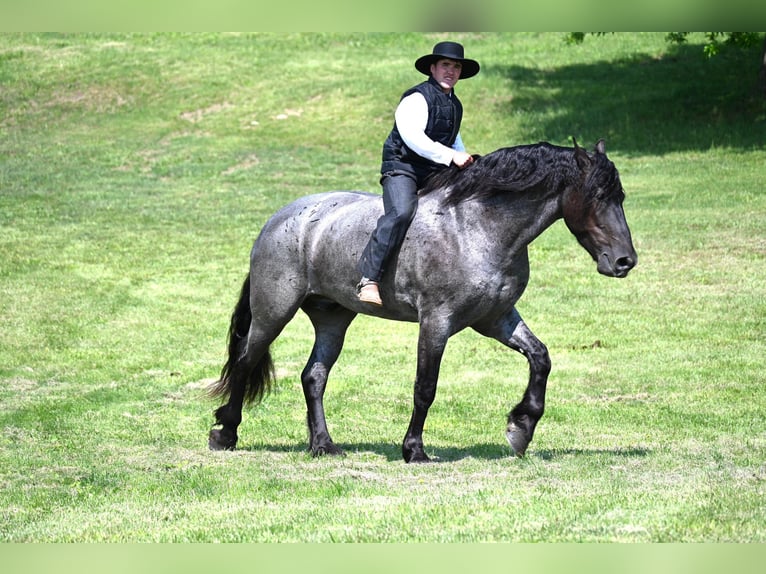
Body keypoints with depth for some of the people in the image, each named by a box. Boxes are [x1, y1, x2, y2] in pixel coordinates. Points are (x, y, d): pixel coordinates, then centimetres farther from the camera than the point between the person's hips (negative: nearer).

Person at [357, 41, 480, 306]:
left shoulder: (455, 105, 20)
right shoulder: (417, 98, -9)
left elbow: (454, 140, 36)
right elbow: (412, 137, -22)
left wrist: (465, 161, 16)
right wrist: (451, 156, -24)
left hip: (435, 173, 9)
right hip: (402, 167, -9)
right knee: (401, 213, -33)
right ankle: (369, 279, -34)